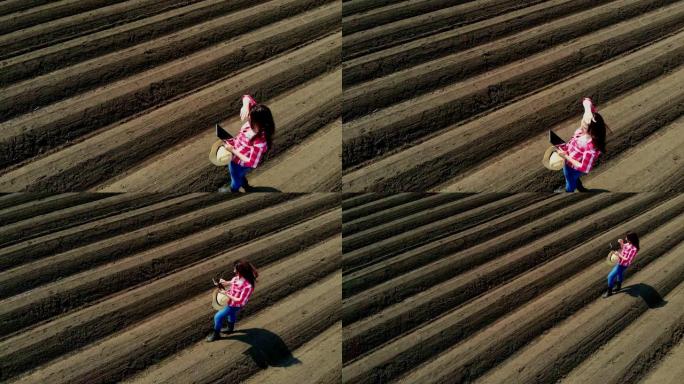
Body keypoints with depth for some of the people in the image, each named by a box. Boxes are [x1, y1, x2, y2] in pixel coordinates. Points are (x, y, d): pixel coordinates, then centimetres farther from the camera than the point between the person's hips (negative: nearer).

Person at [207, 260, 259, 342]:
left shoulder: (248, 286, -42)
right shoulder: (238, 277, -21)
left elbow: (240, 301, -33)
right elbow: (233, 282, 3)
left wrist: (226, 294, -31)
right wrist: (224, 283, -14)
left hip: (235, 305, -7)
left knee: (218, 316, 7)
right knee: (231, 314, 34)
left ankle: (216, 334, 32)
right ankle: (230, 328, 63)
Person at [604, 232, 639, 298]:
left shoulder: (633, 249, -36)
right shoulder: (629, 244, -12)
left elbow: (627, 260, -30)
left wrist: (618, 255, -27)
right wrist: (621, 243, -7)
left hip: (622, 265, -9)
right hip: (620, 262, 9)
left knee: (610, 276, -1)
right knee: (619, 274, 31)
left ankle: (609, 291, 17)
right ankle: (618, 286, 55)